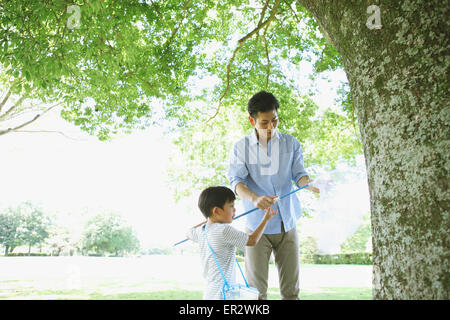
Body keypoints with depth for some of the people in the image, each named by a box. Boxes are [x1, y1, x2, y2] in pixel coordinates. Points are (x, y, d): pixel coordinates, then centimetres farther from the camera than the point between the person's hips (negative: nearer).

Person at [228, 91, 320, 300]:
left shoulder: (291, 143, 6)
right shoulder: (241, 147, -1)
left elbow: (298, 173, 2)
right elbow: (235, 181, -11)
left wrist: (308, 184, -24)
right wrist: (254, 198, -32)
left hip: (287, 224, 2)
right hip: (257, 226, -2)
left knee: (291, 289, 6)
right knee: (256, 288, 1)